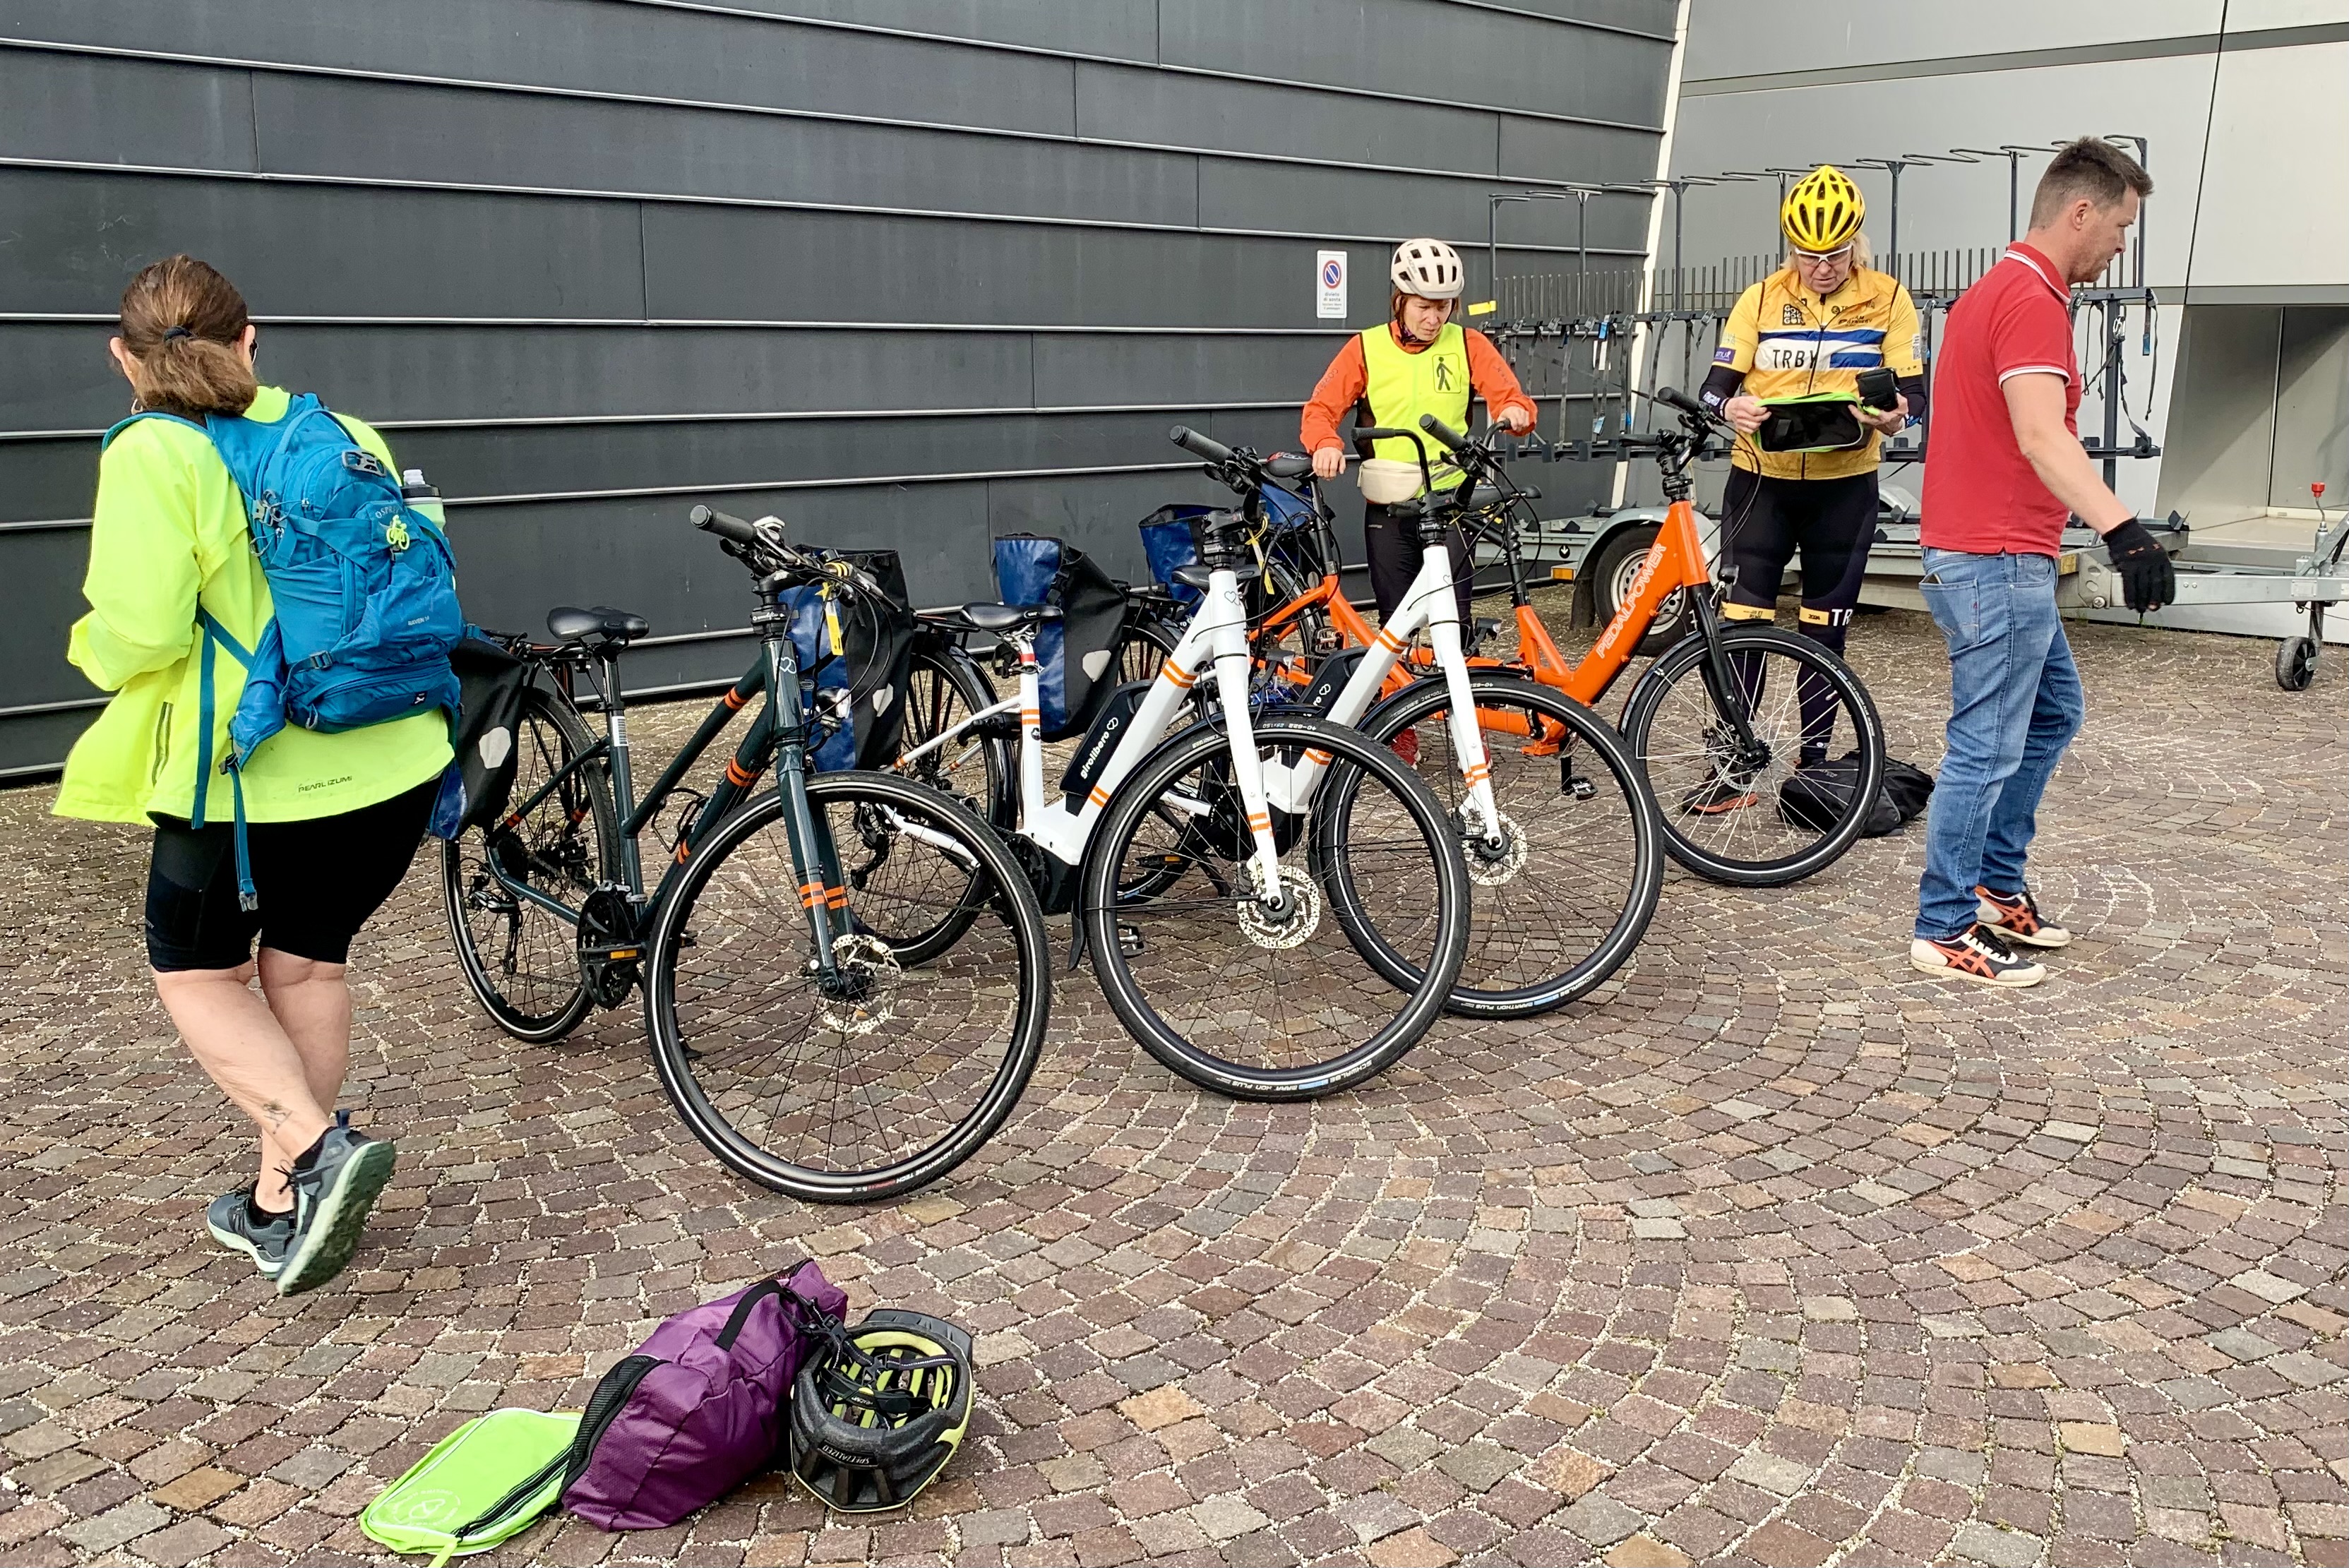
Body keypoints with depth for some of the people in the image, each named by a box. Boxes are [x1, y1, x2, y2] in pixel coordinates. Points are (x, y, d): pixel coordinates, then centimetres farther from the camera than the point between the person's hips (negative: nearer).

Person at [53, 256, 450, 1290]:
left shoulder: (152, 455, -10)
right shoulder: (344, 435, 6)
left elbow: (142, 632, -18)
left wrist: (96, 644, 4)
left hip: (252, 777, -5)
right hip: (395, 769, 5)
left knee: (196, 971, 17)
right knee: (307, 961, 20)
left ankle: (316, 1150, -2)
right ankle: (280, 1202, 28)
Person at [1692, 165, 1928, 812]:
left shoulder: (1888, 300, -3)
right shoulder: (1760, 300, -1)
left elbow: (1913, 391, -4)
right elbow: (1715, 385, -2)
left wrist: (1893, 416, -27)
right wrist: (1731, 407, -26)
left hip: (1844, 486, 0)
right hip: (1761, 479, 0)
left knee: (1824, 630, 9)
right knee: (1741, 622, -5)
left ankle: (1814, 757, 21)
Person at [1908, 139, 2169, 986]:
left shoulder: (1998, 288, 15)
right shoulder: (2033, 299, -18)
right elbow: (2041, 436, -33)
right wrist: (2123, 529, -44)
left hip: (2004, 559, 11)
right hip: (1995, 561, -11)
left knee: (2052, 712, 22)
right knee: (1987, 749, -3)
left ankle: (1995, 886, 29)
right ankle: (1945, 930, 6)